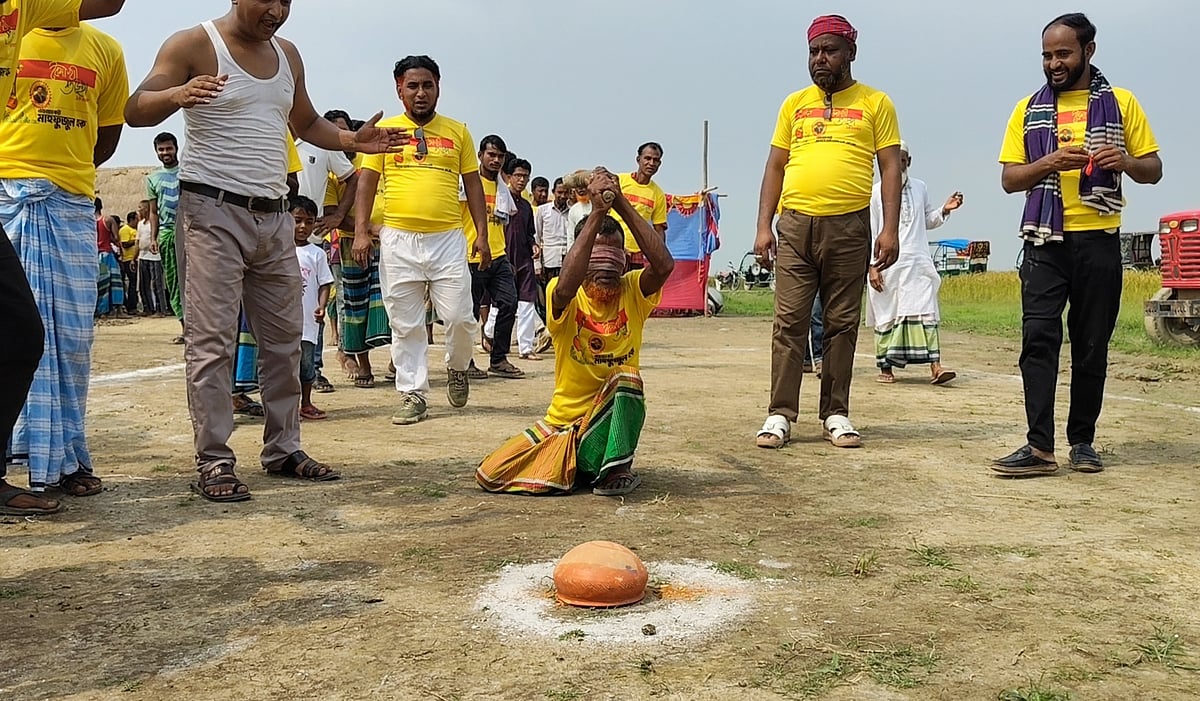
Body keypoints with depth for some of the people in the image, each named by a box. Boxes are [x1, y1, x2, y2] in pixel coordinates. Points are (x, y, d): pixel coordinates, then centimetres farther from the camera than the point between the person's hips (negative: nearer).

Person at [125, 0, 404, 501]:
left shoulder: (288, 55, 15)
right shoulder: (195, 45, -3)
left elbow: (306, 124, 27)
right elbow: (136, 111, -11)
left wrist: (354, 140, 8)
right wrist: (177, 94, -33)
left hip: (274, 215, 7)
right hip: (213, 210, -6)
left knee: (284, 338, 8)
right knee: (212, 341, -8)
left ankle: (283, 450, 17)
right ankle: (214, 462, -3)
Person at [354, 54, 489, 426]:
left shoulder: (457, 131, 11)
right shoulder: (384, 130, 8)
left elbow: (472, 184, 11)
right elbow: (366, 182, 5)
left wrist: (482, 234, 4)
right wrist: (361, 231, -5)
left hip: (448, 238, 0)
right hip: (398, 240, 0)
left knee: (459, 317, -4)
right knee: (405, 325, 3)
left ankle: (456, 368, 26)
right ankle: (413, 395, 13)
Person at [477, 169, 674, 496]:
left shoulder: (632, 292, -4)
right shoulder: (569, 298, -9)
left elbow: (664, 265, -26)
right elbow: (565, 287, -36)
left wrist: (621, 204, -28)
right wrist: (596, 212, -37)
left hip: (611, 421, -1)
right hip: (563, 419, 1)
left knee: (626, 378, -33)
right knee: (489, 475, -15)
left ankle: (613, 470, -18)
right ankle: (571, 465, 11)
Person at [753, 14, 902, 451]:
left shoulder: (875, 103, 8)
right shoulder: (794, 104, 15)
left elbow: (890, 168, 4)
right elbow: (775, 167, 13)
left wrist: (890, 229, -7)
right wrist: (763, 227, 3)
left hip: (849, 227, -1)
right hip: (795, 224, 2)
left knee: (842, 324, 5)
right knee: (789, 323, -1)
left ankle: (836, 414, 12)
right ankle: (780, 414, 2)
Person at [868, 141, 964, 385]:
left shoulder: (920, 188, 14)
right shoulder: (876, 192, 2)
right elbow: (869, 232, -1)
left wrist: (944, 210, 5)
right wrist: (871, 266, -8)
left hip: (918, 263, 3)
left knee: (926, 312, -8)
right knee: (887, 315, 2)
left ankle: (935, 367, -13)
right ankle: (885, 368, 12)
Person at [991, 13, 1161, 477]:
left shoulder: (1121, 103, 8)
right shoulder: (1028, 109, 10)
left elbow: (1153, 171, 8)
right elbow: (1010, 179, 5)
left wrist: (1125, 162, -14)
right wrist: (1050, 162, -13)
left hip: (1098, 242, 0)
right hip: (1044, 242, 0)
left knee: (1091, 346, 5)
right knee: (1038, 338, -11)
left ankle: (1082, 442, 15)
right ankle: (1040, 447, -13)